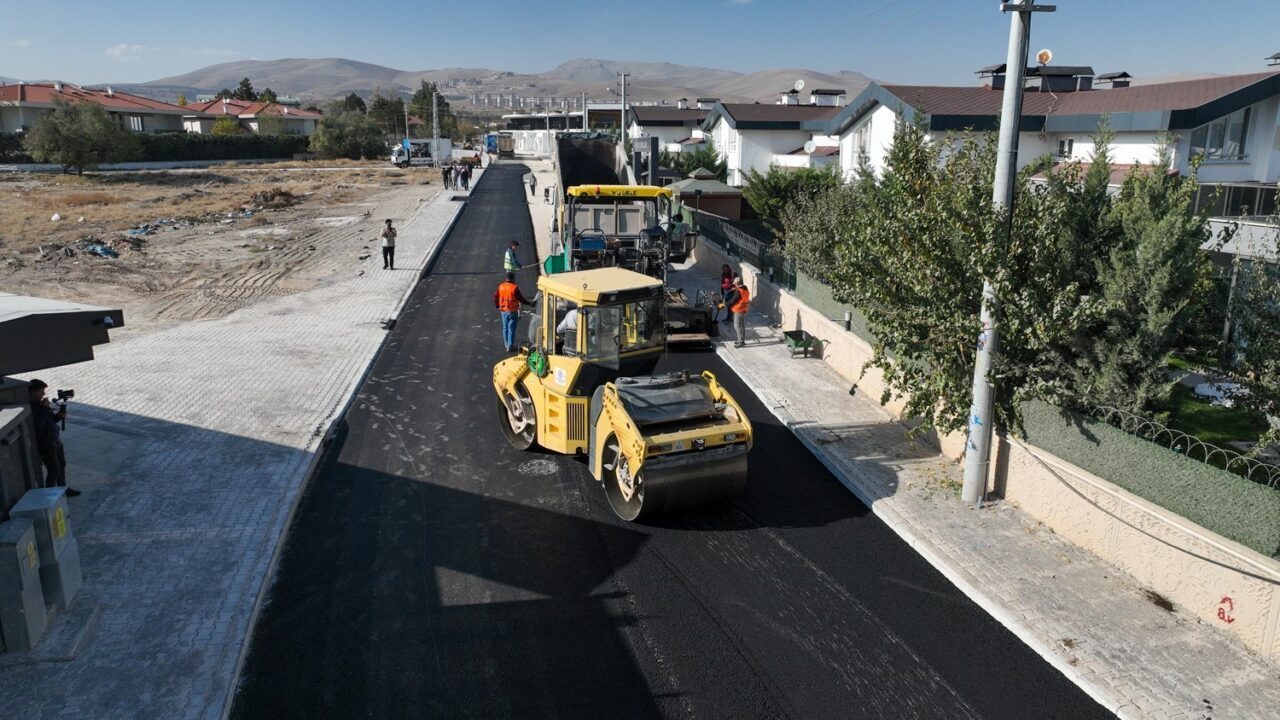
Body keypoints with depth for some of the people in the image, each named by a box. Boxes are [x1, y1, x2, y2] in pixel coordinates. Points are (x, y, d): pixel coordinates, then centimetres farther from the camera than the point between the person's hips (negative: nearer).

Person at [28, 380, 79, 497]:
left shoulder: (41, 404, 7)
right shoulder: (31, 407, -21)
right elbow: (38, 425, -32)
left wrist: (59, 415, -5)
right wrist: (45, 408, -26)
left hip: (56, 440, 9)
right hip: (45, 444, -9)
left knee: (62, 465, 20)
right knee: (54, 470, -2)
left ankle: (63, 489, 35)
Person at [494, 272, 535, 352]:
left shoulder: (501, 286, 0)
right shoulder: (514, 288, -18)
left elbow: (495, 296, 7)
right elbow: (521, 299, -15)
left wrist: (497, 305, 21)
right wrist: (530, 304, -4)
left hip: (503, 310, 6)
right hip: (512, 311, -6)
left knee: (505, 328, 18)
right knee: (511, 329, 0)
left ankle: (506, 344, 28)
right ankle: (510, 346, 3)